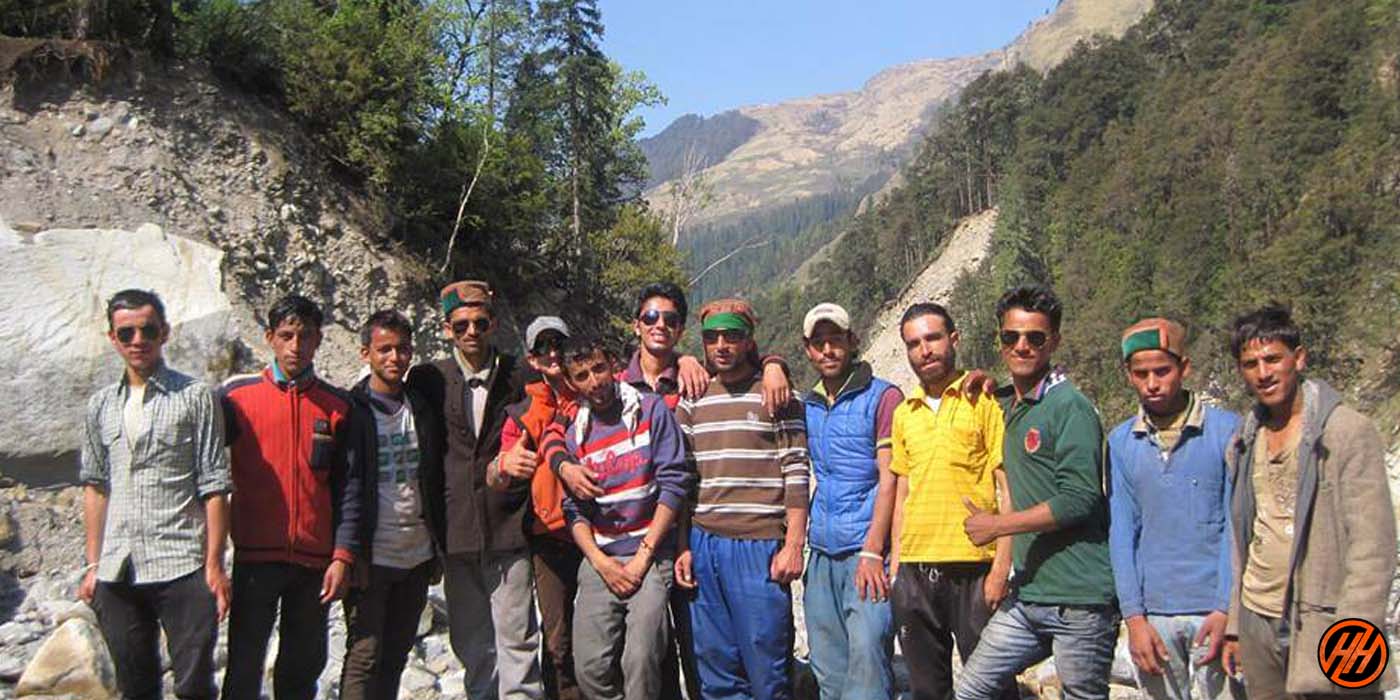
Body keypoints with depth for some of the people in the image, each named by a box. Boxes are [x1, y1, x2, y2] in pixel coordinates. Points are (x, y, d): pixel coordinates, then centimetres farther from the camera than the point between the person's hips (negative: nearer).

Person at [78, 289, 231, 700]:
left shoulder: (195, 397, 0)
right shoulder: (101, 405, 12)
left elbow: (214, 488, -3)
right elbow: (95, 488, 15)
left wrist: (214, 565, -8)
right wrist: (93, 566, 10)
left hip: (182, 567, -4)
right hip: (117, 572, 4)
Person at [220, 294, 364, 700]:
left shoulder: (338, 407, 6)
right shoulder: (237, 396, 2)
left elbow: (348, 487, 3)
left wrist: (343, 556, -4)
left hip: (316, 560, 2)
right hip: (255, 555, -1)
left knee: (304, 667, 10)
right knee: (244, 666, 1)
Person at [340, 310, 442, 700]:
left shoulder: (422, 408, 11)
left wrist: (437, 551, 12)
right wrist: (350, 554, -13)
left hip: (416, 556, 5)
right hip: (371, 558, -5)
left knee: (396, 655, 11)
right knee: (364, 656, -4)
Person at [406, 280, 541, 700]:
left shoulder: (517, 377, 1)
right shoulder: (427, 379, 5)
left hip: (507, 528, -2)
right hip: (456, 532, 2)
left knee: (516, 639, -1)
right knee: (471, 643, 13)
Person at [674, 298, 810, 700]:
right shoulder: (692, 401, 13)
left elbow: (796, 475, -3)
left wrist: (794, 545, -9)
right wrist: (682, 546, 6)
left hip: (760, 546, -4)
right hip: (703, 544, 4)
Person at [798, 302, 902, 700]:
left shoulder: (882, 397, -3)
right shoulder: (807, 405, 13)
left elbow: (888, 480, -9)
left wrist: (872, 552, -15)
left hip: (865, 552, -6)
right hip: (821, 556, 6)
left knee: (867, 659, -11)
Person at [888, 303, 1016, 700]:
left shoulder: (984, 400, -3)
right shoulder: (904, 413, 13)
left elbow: (1007, 489, -6)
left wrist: (1001, 567, -12)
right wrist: (896, 564, 12)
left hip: (973, 568, -5)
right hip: (914, 572, 5)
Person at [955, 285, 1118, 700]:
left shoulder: (1069, 406, -12)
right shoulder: (1007, 405, 12)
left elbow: (1079, 498, -19)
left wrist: (997, 525, -12)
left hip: (1079, 600, -7)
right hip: (1027, 597, 8)